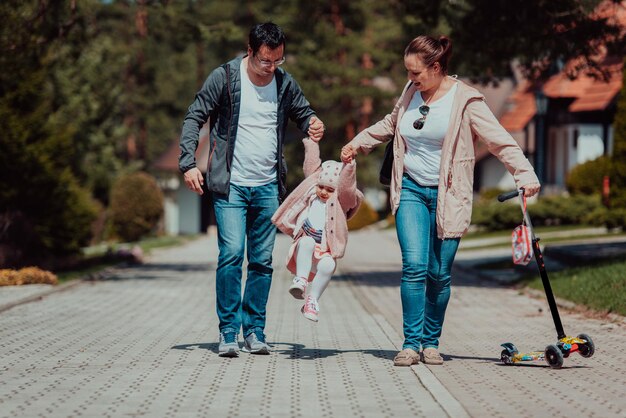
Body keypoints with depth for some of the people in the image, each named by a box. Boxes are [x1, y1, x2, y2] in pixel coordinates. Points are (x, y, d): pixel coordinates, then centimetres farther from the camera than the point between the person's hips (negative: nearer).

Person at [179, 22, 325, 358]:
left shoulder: (285, 83, 5)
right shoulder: (224, 77, -5)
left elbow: (303, 113, 20)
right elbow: (194, 118, -1)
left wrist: (313, 125, -5)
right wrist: (188, 163, -11)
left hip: (268, 187, 4)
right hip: (230, 185, -3)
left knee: (262, 261, 5)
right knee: (231, 254, -13)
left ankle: (254, 330, 14)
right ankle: (228, 331, -5)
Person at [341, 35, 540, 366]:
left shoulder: (465, 101, -8)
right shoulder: (410, 94, 8)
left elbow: (500, 140, -13)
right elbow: (389, 125, 29)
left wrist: (525, 174, -24)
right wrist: (357, 143, 35)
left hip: (448, 196, -3)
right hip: (410, 191, 3)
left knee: (440, 274, 0)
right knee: (414, 267, -11)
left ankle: (431, 342, 15)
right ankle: (411, 343, -7)